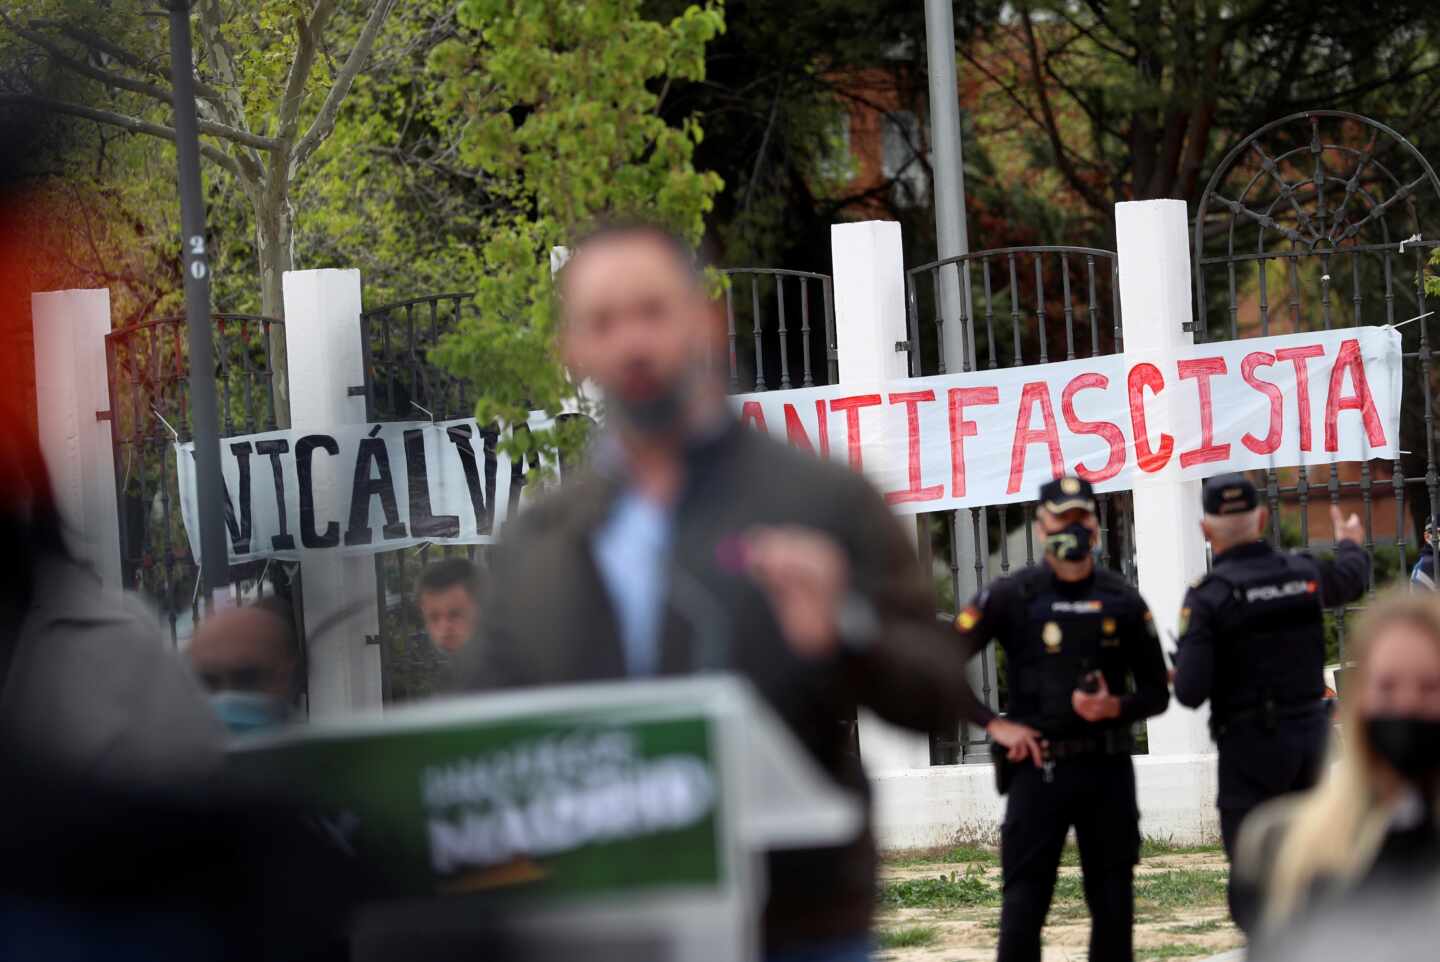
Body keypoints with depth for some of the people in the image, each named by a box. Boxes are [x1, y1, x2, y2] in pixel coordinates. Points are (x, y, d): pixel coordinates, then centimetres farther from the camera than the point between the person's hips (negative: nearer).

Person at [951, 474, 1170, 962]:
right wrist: (995, 725, -7)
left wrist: (1115, 707, -10)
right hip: (1039, 768, -3)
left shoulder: (1122, 600, 6)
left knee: (1113, 905, 7)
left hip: (1108, 766, 3)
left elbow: (1156, 693, 11)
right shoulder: (1011, 597, -1)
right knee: (1023, 904, -6)